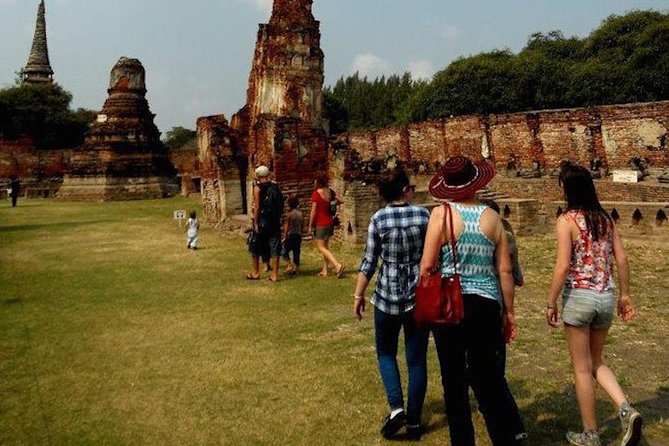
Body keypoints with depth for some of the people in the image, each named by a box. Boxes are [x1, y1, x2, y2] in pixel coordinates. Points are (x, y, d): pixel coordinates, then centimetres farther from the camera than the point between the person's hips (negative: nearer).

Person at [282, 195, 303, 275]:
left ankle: (290, 264, -16)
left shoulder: (289, 214, -11)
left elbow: (286, 227, -11)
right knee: (296, 253, 10)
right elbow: (301, 226, 11)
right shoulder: (300, 214, 6)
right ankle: (296, 268, 11)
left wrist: (284, 237, -6)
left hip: (290, 235, -6)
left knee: (285, 251, 3)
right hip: (299, 235, 6)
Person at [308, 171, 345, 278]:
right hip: (330, 222, 7)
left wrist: (310, 226, -9)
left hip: (320, 224, -7)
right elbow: (340, 201, 11)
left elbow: (313, 211, -15)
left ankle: (338, 265, -16)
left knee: (321, 248, -2)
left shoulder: (316, 193, -16)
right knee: (325, 247, 16)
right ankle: (324, 270, 20)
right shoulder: (330, 191, 2)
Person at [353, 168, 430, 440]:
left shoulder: (378, 219, -6)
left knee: (386, 352, 19)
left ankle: (396, 407, 2)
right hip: (420, 296, 1)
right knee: (416, 359, 11)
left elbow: (369, 262, -5)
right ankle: (414, 421, 18)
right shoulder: (424, 215, -4)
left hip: (387, 296, -1)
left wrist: (358, 295, 4)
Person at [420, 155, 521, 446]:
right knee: (488, 378, 13)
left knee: (454, 381, 10)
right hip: (486, 305, 3)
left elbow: (427, 265, -9)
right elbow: (505, 269, 3)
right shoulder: (491, 217, 3)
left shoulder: (442, 214, -7)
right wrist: (509, 311, 12)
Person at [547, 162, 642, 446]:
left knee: (582, 368, 8)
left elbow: (563, 266, -17)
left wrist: (551, 303, -9)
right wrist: (625, 294, 16)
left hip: (579, 297, -6)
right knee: (596, 362, 23)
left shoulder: (567, 220, -12)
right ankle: (626, 410, 2)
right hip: (606, 298, 6)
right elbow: (622, 259, 6)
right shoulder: (606, 219, 5)